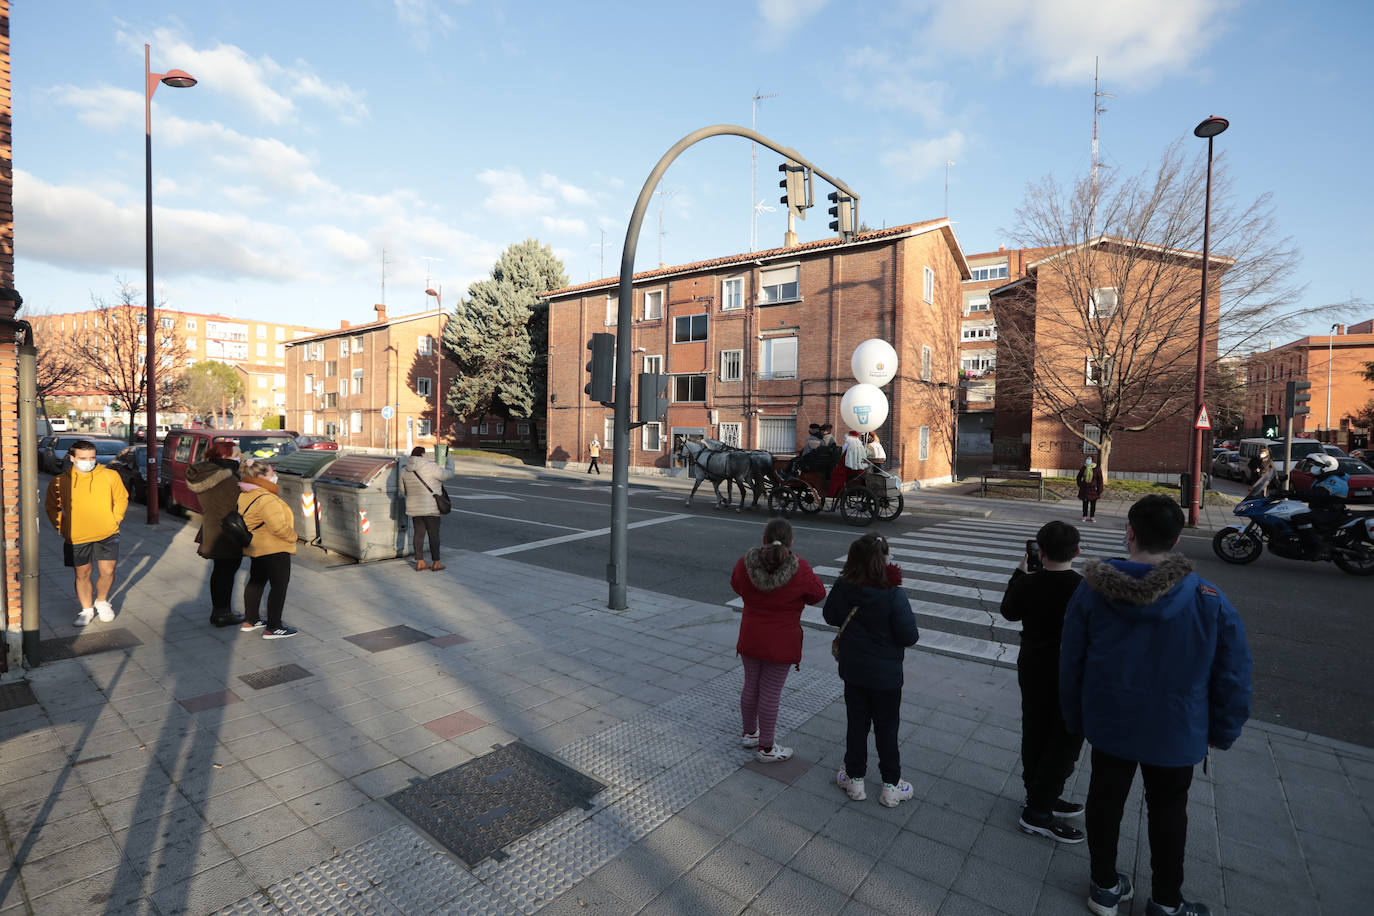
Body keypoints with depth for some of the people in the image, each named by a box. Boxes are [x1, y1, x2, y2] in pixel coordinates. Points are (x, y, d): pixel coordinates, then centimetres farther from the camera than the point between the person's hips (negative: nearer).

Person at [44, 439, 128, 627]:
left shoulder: (110, 476, -2)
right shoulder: (60, 482, -1)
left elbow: (122, 499, 11)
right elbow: (51, 507, 13)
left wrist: (115, 520, 4)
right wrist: (61, 527, 4)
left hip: (107, 535, -1)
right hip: (76, 539, 1)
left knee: (107, 572, -1)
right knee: (82, 575, 10)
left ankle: (101, 601, 27)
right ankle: (87, 610, 28)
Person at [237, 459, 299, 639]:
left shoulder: (244, 496, 6)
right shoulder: (265, 499, -25)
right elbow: (278, 527, -29)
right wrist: (292, 536, -13)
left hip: (256, 548, 10)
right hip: (274, 549, -10)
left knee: (256, 581, 22)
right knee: (279, 585, -1)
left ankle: (249, 620, 34)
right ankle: (273, 628, 4)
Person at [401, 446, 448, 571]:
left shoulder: (406, 470, 5)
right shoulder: (429, 466, -16)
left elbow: (403, 489, 14)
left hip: (414, 507, 6)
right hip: (430, 508, -6)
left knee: (419, 534, 11)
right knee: (434, 534, 2)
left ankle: (419, 562, 13)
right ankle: (436, 563, 6)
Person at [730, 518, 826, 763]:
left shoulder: (745, 563, -12)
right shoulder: (800, 570, -20)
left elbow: (736, 586, 7)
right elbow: (817, 595, -3)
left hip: (750, 639, 4)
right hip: (781, 642, -4)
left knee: (751, 686, 20)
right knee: (770, 693, 8)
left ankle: (749, 733, 40)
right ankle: (766, 748, 23)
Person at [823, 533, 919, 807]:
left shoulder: (842, 588, -13)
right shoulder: (893, 595, -26)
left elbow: (830, 616, 4)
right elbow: (909, 637, -19)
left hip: (853, 671, 3)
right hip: (885, 674, -3)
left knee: (856, 724, 18)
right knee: (886, 729, 15)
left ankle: (854, 779, 32)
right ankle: (891, 787, 29)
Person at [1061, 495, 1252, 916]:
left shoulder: (1092, 590, -15)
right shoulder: (1208, 600, -19)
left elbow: (1070, 662, -6)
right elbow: (1233, 675, -10)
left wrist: (1075, 717, 9)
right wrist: (1222, 731, 6)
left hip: (1108, 723, 1)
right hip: (1176, 732, -1)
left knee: (1105, 799, 18)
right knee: (1168, 810, 20)